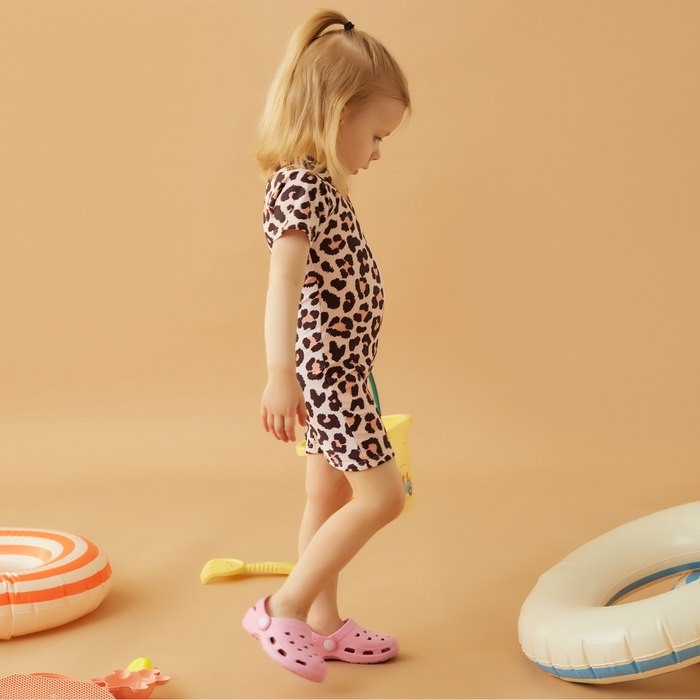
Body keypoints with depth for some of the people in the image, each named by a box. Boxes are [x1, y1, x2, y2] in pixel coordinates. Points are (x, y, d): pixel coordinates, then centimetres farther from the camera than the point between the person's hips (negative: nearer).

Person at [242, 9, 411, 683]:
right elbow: (283, 281, -33)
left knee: (330, 498, 15)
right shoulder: (302, 186, -20)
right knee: (381, 494, -5)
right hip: (327, 368, -10)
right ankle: (284, 608, 2)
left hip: (336, 365, 10)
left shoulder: (319, 182, 12)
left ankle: (324, 623, 26)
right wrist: (279, 373, -42)